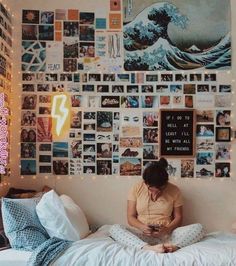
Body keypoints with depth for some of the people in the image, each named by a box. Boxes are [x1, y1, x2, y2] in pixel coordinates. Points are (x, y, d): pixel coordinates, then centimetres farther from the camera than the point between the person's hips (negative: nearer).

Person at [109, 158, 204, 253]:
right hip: (142, 235, 0)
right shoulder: (136, 189, -1)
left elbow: (178, 217, 6)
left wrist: (167, 229, -15)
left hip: (167, 235, 1)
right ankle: (149, 248, -45)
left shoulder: (174, 191, 0)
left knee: (198, 228, -23)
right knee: (114, 228, -29)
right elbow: (131, 217, 1)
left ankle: (174, 246, -45)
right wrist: (142, 227, -20)